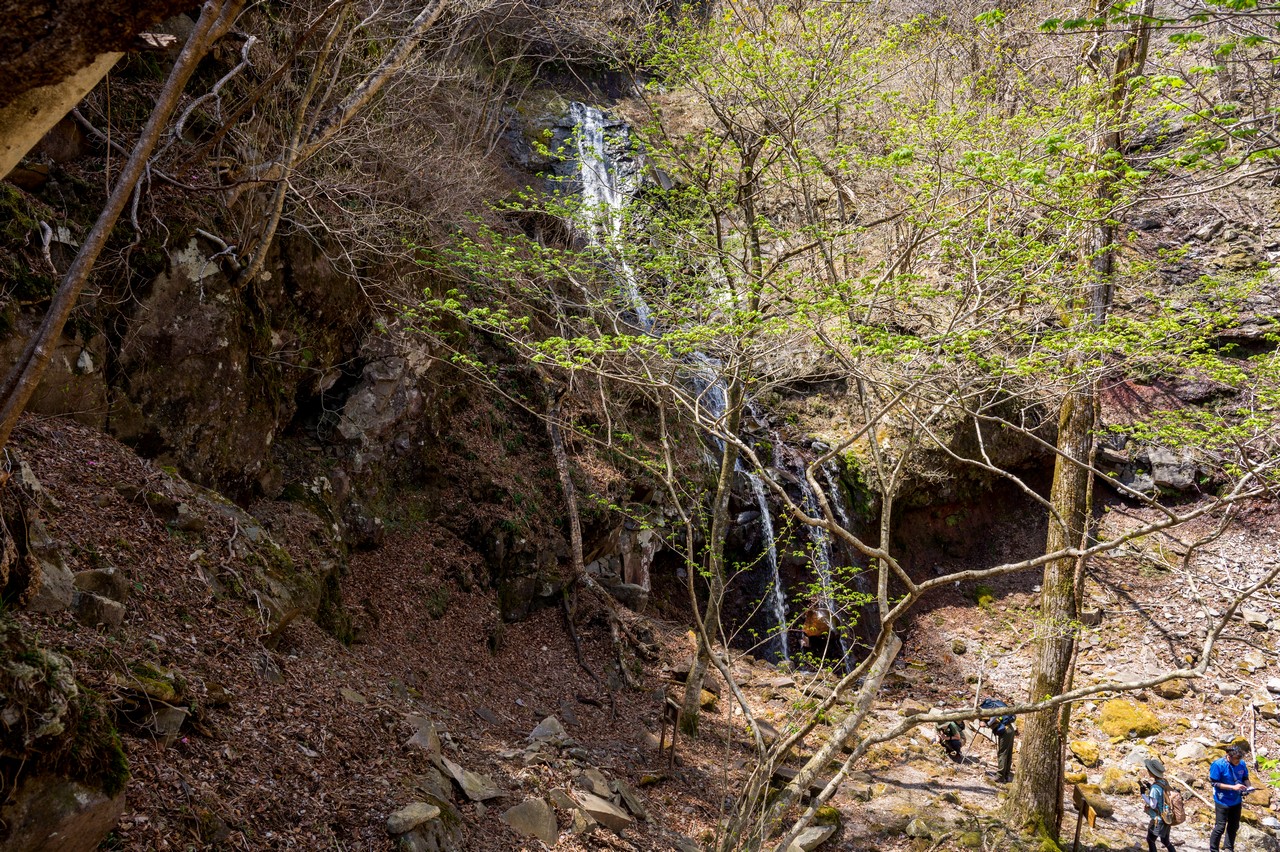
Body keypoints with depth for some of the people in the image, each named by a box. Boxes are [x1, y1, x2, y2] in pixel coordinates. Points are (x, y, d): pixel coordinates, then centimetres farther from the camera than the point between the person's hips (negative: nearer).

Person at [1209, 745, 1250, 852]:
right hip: (1223, 802, -5)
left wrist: (1247, 787, -14)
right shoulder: (1218, 765, -23)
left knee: (1234, 826, 19)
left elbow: (1245, 778, 8)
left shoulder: (1241, 764, -9)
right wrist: (1233, 787, -25)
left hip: (1236, 801, 5)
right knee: (1220, 827, 3)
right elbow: (1214, 783, -19)